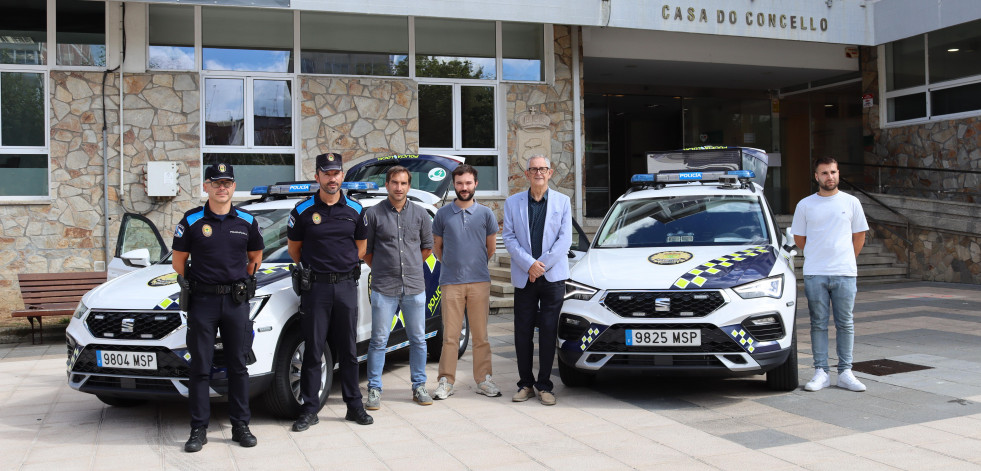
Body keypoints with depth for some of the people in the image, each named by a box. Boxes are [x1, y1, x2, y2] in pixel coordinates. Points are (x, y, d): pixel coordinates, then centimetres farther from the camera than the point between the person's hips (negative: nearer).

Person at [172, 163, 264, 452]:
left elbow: (255, 257, 18)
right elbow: (179, 260, 8)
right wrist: (193, 285, 4)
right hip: (202, 301, -1)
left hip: (236, 300, 1)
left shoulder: (247, 221, 6)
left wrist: (240, 282, 10)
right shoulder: (192, 221, 1)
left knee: (238, 365, 6)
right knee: (200, 368, 1)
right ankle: (199, 429, 8)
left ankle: (241, 426, 14)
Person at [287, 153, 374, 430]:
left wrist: (345, 268, 9)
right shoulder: (303, 210, 0)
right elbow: (294, 248, 10)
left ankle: (354, 406, 17)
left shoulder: (354, 209, 6)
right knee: (313, 350, 2)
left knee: (348, 350, 9)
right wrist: (311, 270, 7)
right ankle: (309, 410, 9)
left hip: (346, 285, 2)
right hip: (315, 287, -2)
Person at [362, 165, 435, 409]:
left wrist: (410, 266, 12)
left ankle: (419, 386, 21)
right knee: (379, 340, 1)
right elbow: (365, 249, 6)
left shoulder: (420, 214, 7)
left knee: (418, 339, 9)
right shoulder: (373, 214, 0)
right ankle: (374, 390, 10)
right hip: (384, 288, -2)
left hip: (415, 288, 3)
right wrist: (382, 269, 6)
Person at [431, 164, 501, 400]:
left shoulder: (486, 214, 6)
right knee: (450, 334, 1)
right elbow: (437, 246, 14)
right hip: (450, 282, 0)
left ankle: (483, 380, 13)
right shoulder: (443, 214, 5)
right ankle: (446, 381, 9)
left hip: (479, 282, 1)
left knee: (480, 334, 5)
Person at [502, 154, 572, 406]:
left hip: (553, 277, -1)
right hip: (524, 278, 1)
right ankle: (525, 384, 14)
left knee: (548, 332, 2)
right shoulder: (512, 202, 7)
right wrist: (529, 264, -12)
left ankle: (544, 385, 11)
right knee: (523, 333, 3)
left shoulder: (562, 201, 6)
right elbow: (509, 237, 1)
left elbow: (565, 239, -2)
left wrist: (542, 266, -10)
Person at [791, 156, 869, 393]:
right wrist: (817, 257, 11)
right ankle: (820, 372, 9)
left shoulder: (851, 202, 6)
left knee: (845, 324, 4)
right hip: (814, 275, 0)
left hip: (845, 274, 0)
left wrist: (845, 260, 10)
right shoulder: (805, 205, 5)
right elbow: (799, 238, 12)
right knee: (818, 324, 3)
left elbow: (859, 235, 13)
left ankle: (845, 373, 11)